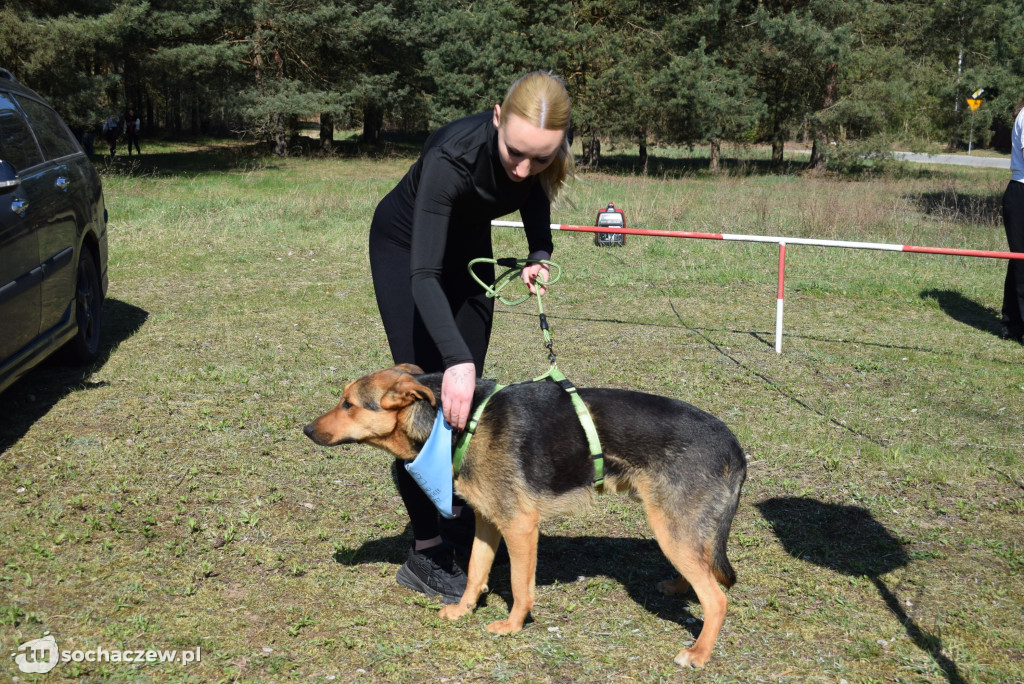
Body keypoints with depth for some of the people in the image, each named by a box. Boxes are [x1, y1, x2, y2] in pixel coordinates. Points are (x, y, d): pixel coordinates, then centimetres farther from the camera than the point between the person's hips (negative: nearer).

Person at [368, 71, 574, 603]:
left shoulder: (545, 155, -26)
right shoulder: (453, 154, -41)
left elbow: (536, 209, -4)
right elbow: (424, 275, -44)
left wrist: (539, 258, -25)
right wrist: (456, 359, -56)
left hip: (468, 244, 5)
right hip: (404, 245, -5)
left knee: (465, 391, 8)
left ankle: (458, 509, 27)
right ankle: (427, 554, -5)